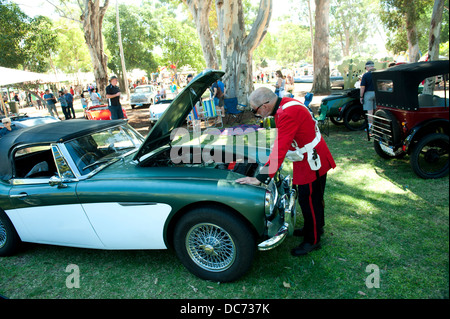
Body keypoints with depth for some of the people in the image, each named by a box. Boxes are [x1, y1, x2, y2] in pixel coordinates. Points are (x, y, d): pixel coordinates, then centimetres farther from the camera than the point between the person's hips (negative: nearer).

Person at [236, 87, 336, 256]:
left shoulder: (288, 113, -29)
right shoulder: (285, 104, 2)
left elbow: (280, 150, -34)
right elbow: (281, 140, 16)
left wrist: (260, 178, -33)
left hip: (312, 161, -10)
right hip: (308, 159, 10)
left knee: (309, 201, 5)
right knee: (313, 198, 24)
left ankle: (312, 241, 24)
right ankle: (316, 228, 45)